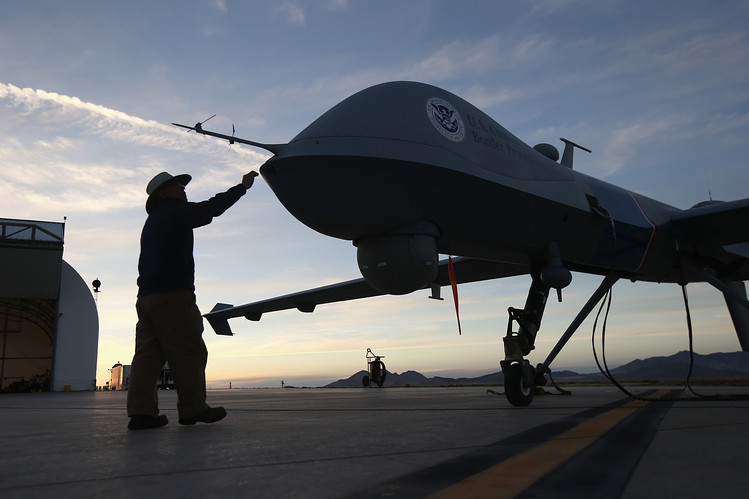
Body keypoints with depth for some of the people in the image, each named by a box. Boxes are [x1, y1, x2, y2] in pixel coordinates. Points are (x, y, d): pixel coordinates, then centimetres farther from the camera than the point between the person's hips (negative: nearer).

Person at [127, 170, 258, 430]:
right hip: (173, 296, -9)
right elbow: (211, 208, 0)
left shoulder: (152, 222, 26)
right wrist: (242, 186, 8)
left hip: (147, 298, 9)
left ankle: (141, 411, -2)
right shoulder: (174, 212, -1)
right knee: (188, 354, -4)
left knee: (148, 354, 3)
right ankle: (192, 409, 0)